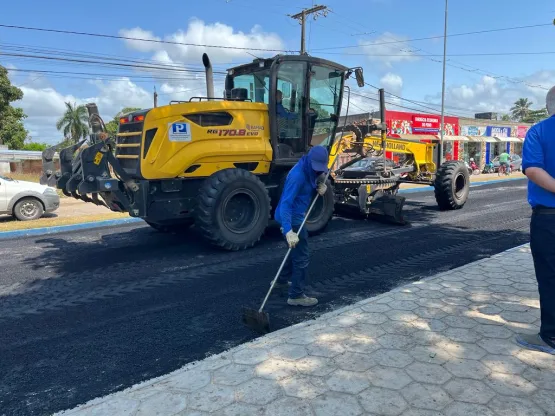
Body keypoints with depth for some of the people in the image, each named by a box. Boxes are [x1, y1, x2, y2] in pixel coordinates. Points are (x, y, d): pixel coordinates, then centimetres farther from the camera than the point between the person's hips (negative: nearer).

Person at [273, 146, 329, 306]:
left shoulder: (310, 170, 0)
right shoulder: (298, 175, -28)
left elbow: (317, 181, 18)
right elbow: (286, 203, -35)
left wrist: (322, 186, -9)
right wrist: (288, 231, -46)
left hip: (297, 217, 10)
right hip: (292, 219, -10)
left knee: (297, 251, 25)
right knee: (302, 257, -3)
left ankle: (281, 280, 43)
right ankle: (296, 296, 8)